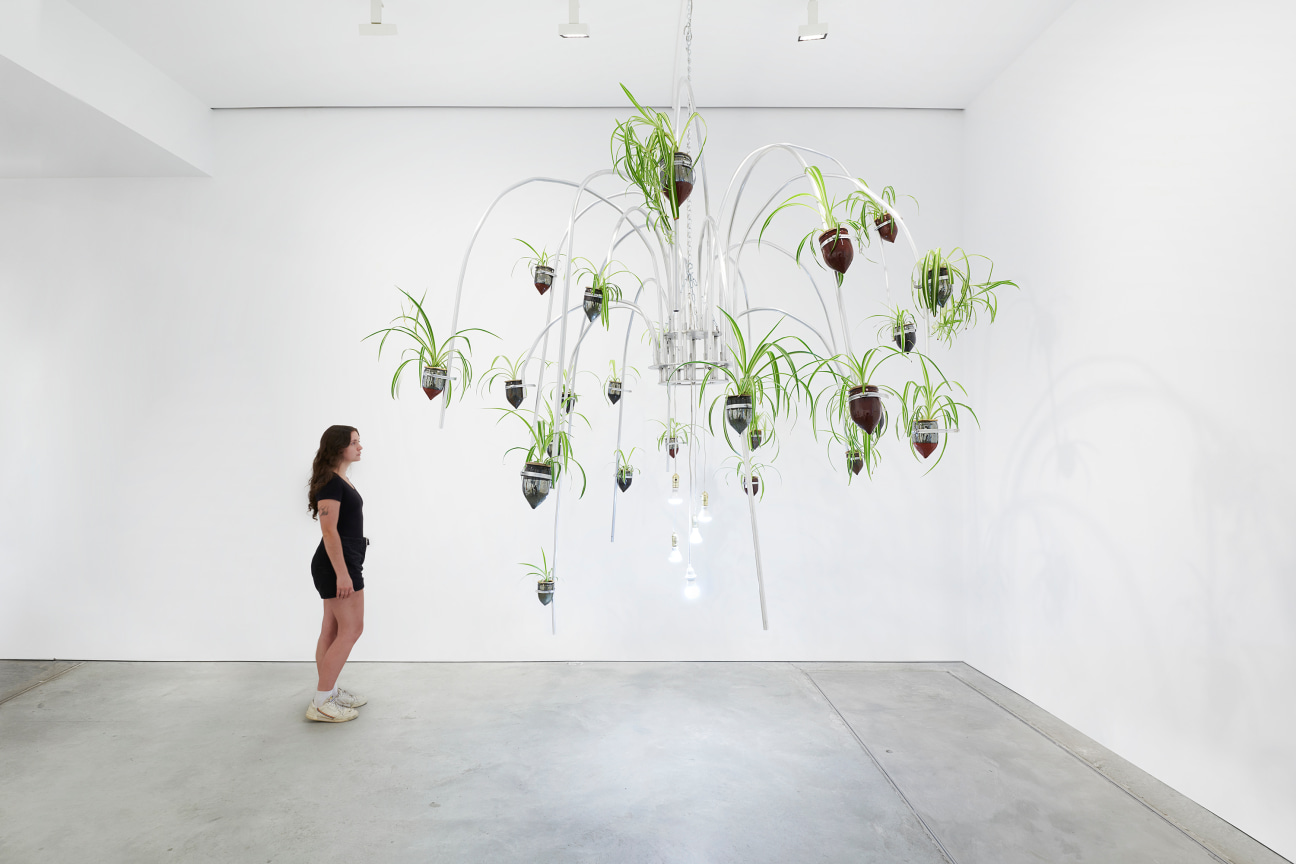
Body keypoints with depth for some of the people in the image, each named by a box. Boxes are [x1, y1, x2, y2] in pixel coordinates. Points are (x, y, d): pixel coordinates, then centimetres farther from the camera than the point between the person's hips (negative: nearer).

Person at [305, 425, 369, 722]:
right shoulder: (330, 482, -17)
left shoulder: (340, 480, 14)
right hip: (338, 563, -10)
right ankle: (321, 704, -1)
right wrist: (342, 573, -24)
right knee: (352, 629, -6)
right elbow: (329, 530, -22)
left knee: (333, 630, 14)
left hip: (345, 561, 10)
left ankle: (328, 692, 23)